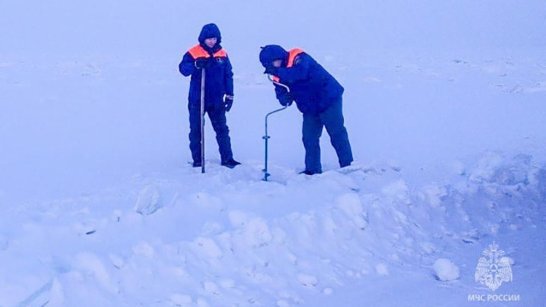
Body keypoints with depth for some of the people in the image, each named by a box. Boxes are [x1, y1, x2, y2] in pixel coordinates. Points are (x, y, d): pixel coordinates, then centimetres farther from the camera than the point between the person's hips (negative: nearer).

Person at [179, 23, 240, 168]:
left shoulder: (222, 54, 4)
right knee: (196, 130, 5)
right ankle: (197, 160, 15)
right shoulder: (193, 53, -7)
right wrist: (196, 65, -35)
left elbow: (228, 75, 10)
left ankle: (227, 159, 13)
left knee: (222, 129, 6)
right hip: (197, 100, -2)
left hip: (216, 100, 3)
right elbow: (183, 69, -16)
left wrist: (229, 95, 6)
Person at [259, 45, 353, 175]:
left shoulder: (299, 58, -20)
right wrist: (285, 98, -24)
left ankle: (347, 166, 6)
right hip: (310, 109, 8)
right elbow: (281, 93, 0)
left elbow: (300, 73, -40)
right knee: (309, 139, 6)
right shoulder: (280, 76, 4)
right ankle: (313, 169, 14)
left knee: (337, 133, -2)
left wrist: (278, 71, -43)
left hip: (329, 100, -8)